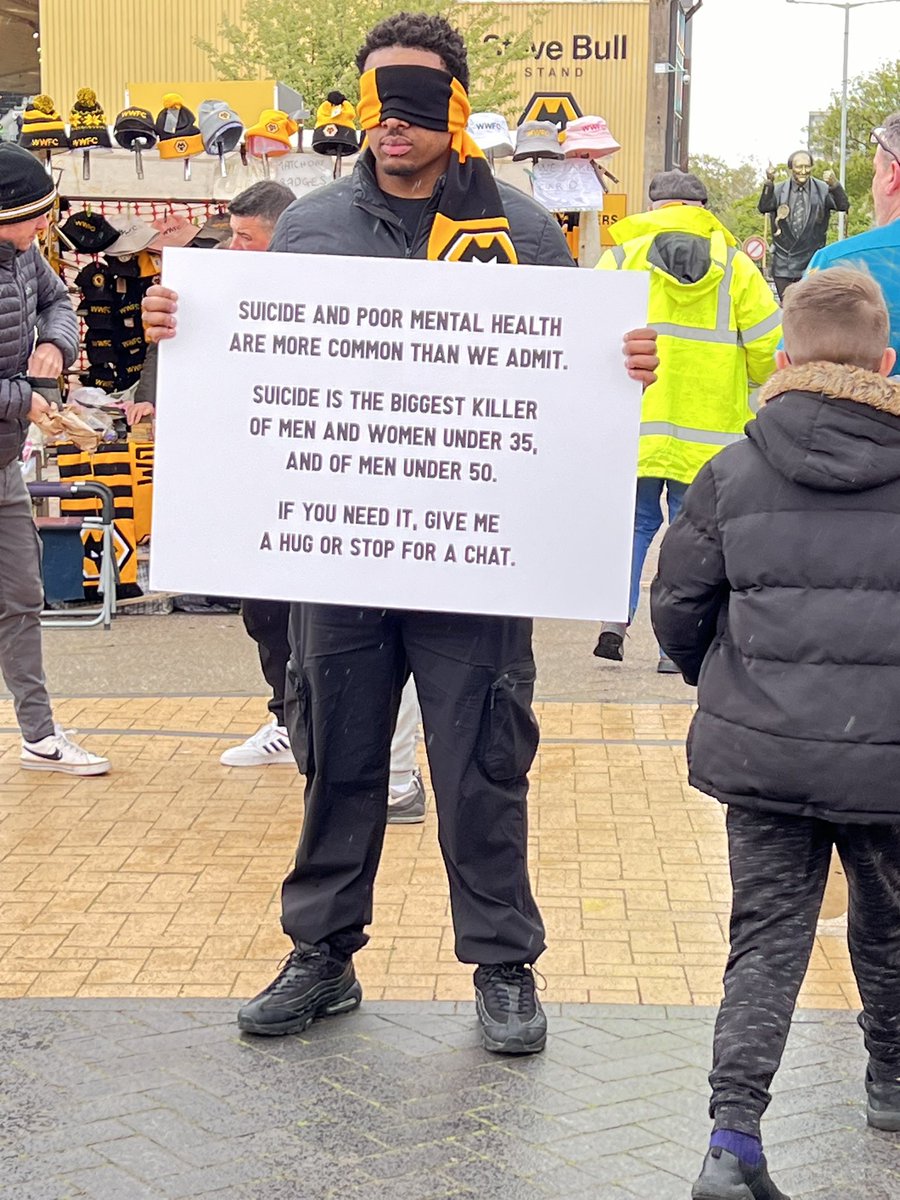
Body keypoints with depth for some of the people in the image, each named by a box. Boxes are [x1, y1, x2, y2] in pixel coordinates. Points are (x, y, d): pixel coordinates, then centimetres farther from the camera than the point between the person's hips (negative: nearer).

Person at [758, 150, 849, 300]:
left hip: (811, 265, -1)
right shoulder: (779, 190, 2)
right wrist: (768, 183, -33)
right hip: (783, 264, 1)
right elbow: (763, 207, -14)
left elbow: (844, 206, -14)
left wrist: (835, 185, -34)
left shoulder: (822, 190, 0)